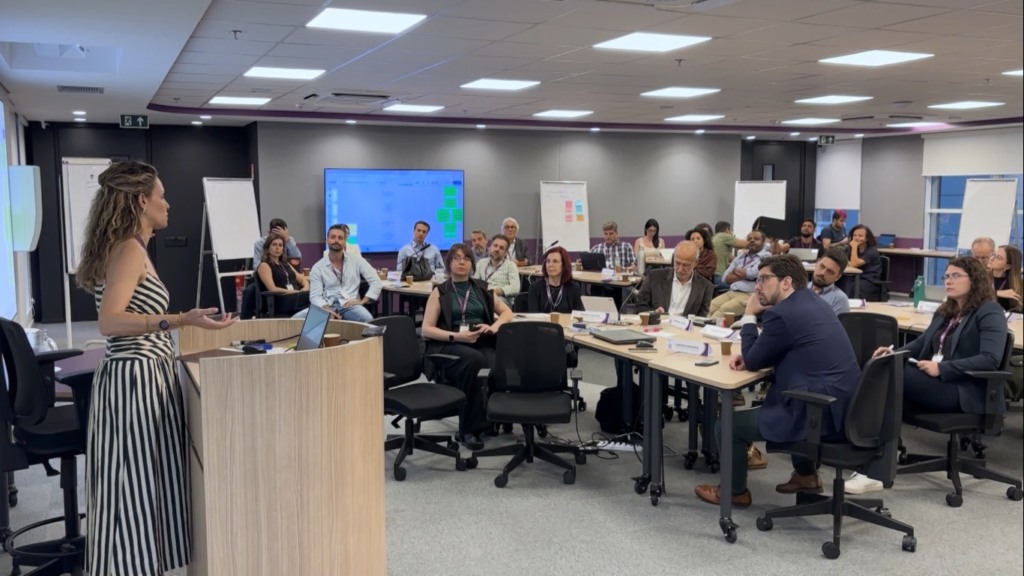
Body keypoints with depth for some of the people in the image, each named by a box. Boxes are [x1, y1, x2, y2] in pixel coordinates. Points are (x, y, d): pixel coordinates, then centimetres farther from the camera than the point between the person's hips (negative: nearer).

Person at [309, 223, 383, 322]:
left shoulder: (356, 260, 7)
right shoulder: (318, 267, 7)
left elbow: (376, 281, 5)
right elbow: (315, 296, -2)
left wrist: (363, 301, -7)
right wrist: (326, 309, -22)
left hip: (350, 305, 0)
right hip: (328, 305, 0)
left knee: (367, 319, -35)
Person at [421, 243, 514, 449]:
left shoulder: (481, 288, 20)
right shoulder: (440, 291, 10)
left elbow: (507, 312, 21)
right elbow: (427, 330, 2)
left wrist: (494, 326, -1)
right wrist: (455, 336, -14)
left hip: (482, 343, 3)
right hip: (450, 346, -3)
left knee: (497, 366, -34)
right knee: (474, 360, -38)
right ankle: (469, 429, -28)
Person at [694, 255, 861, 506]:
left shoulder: (782, 314, -17)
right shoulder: (813, 302, 13)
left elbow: (753, 362, -5)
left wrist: (749, 316, 4)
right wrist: (749, 354, 8)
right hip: (842, 406, 10)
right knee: (771, 398, 37)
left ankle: (734, 491, 25)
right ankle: (806, 474, 39)